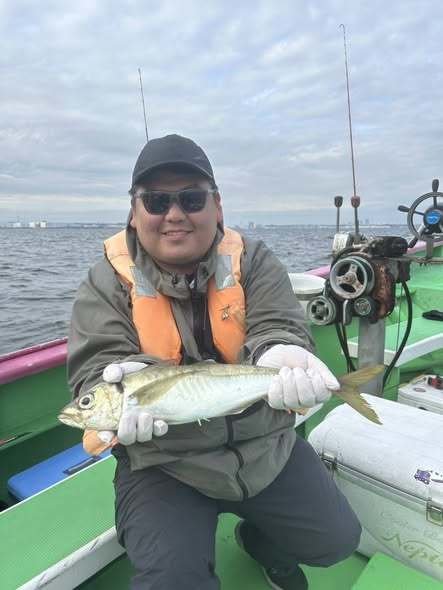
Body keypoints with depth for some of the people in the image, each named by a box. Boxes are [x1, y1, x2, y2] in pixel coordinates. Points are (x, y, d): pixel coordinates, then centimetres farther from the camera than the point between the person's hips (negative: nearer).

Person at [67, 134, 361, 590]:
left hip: (266, 445, 3)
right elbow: (99, 363, -13)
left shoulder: (254, 261, -4)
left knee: (337, 539, 7)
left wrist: (281, 356, -39)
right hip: (163, 462, -1)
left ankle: (261, 540, 38)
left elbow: (277, 328, -14)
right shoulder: (107, 282, -6)